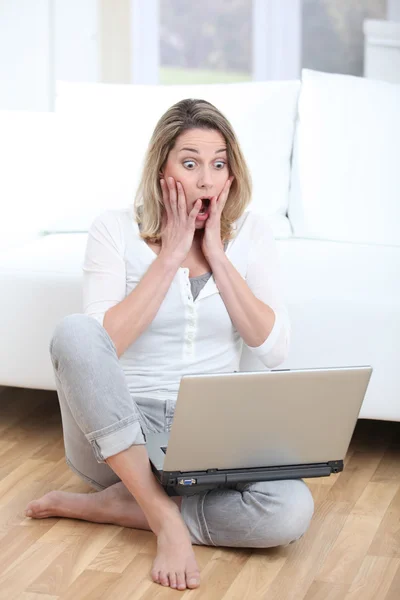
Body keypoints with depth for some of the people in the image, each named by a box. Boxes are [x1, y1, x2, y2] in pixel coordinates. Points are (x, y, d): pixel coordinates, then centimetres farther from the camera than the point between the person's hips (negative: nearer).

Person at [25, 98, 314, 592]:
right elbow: (102, 345, -16)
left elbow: (273, 349, -7)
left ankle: (108, 506, -13)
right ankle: (166, 518, -28)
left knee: (291, 511, -29)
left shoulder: (249, 232, 3)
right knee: (73, 332, -32)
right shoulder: (115, 229, -3)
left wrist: (216, 254, -11)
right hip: (118, 428, -1)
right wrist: (170, 255, -15)